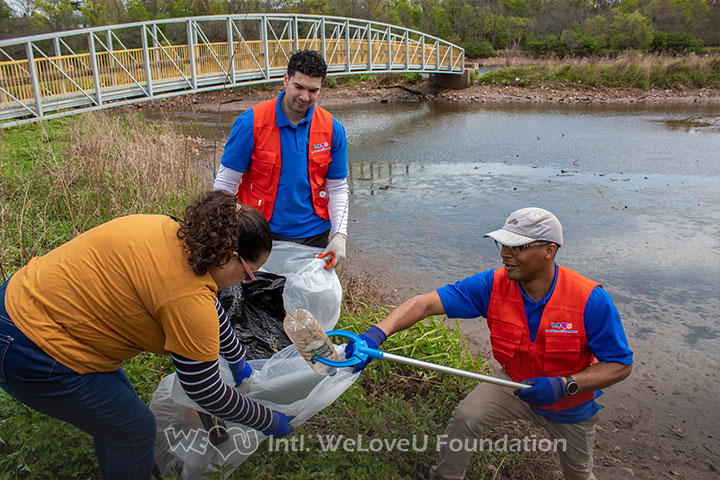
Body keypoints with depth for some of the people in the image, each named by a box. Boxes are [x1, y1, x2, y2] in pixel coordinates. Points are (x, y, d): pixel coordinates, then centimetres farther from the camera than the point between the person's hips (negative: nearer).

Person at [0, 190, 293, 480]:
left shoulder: (171, 231, -2)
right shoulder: (188, 297, -28)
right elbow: (205, 391, -16)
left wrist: (237, 360, 26)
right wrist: (268, 421, -1)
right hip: (35, 359, -9)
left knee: (117, 405, 24)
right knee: (134, 429, 6)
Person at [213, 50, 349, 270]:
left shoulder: (332, 128, -3)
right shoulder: (251, 123, -10)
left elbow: (337, 187, 4)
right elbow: (225, 183, -5)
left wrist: (340, 235, -8)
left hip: (314, 234, 2)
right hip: (264, 234, -2)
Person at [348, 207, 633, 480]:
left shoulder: (590, 300, -33)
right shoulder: (493, 285, -27)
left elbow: (620, 365, -23)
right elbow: (426, 303, -34)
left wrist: (564, 385, -37)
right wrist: (376, 334, -48)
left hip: (571, 406, -1)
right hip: (516, 386, 1)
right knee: (465, 418, -19)